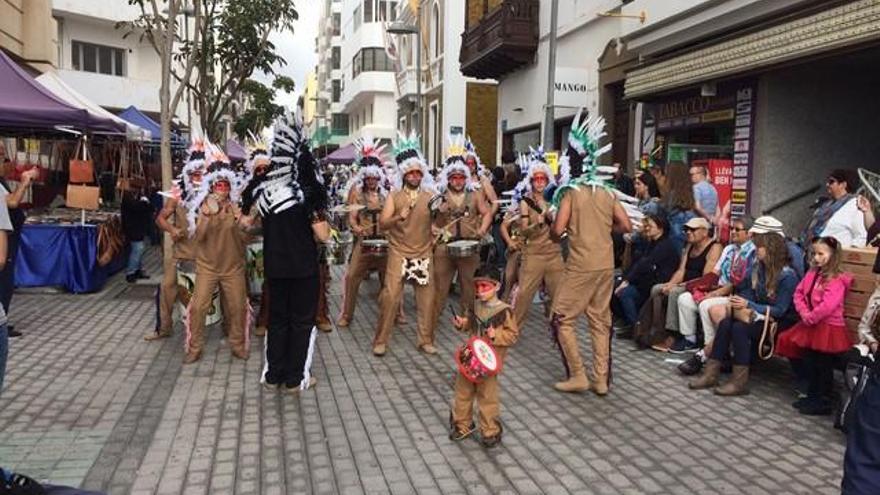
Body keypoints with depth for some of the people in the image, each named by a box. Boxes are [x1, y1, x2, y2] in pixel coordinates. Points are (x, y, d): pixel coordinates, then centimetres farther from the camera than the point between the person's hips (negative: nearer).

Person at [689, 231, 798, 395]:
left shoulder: (787, 276, -17)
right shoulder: (759, 268, 6)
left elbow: (779, 310, -19)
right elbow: (752, 293, 15)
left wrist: (749, 305, -22)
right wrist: (741, 300, -8)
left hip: (780, 322, -7)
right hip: (759, 314, 7)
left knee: (739, 328, -30)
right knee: (725, 323, -19)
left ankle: (740, 381, -25)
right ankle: (711, 373, -21)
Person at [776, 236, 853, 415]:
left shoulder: (837, 280, -18)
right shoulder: (812, 274, 6)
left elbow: (827, 306, -26)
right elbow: (799, 293, 7)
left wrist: (811, 318, -16)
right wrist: (804, 313, -7)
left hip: (827, 328, -8)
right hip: (810, 326, 8)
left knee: (824, 365, 2)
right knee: (809, 362, 17)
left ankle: (823, 402, 14)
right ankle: (812, 396, 31)